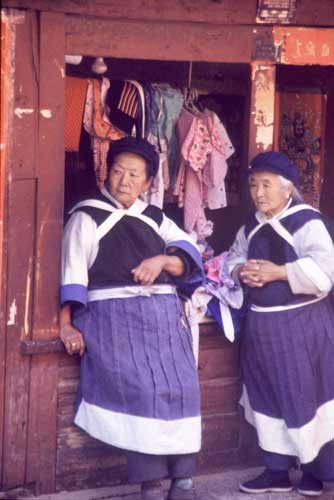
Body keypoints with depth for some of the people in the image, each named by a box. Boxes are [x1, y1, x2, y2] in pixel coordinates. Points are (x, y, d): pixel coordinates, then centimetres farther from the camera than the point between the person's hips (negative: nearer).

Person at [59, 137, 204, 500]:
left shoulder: (155, 219, 21)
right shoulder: (87, 217, 8)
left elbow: (188, 257, 12)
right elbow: (72, 272, 1)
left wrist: (164, 260, -10)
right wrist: (66, 324, -9)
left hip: (164, 315, 4)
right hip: (114, 316, -4)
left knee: (179, 388, -14)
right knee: (140, 389, -21)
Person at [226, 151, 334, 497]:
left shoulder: (305, 222, -15)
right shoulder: (251, 227, 8)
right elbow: (233, 258, 17)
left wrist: (277, 272, -26)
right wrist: (241, 272, -6)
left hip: (302, 324, -7)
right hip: (262, 325, 7)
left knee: (306, 397, 2)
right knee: (269, 398, 11)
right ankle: (277, 471, 21)